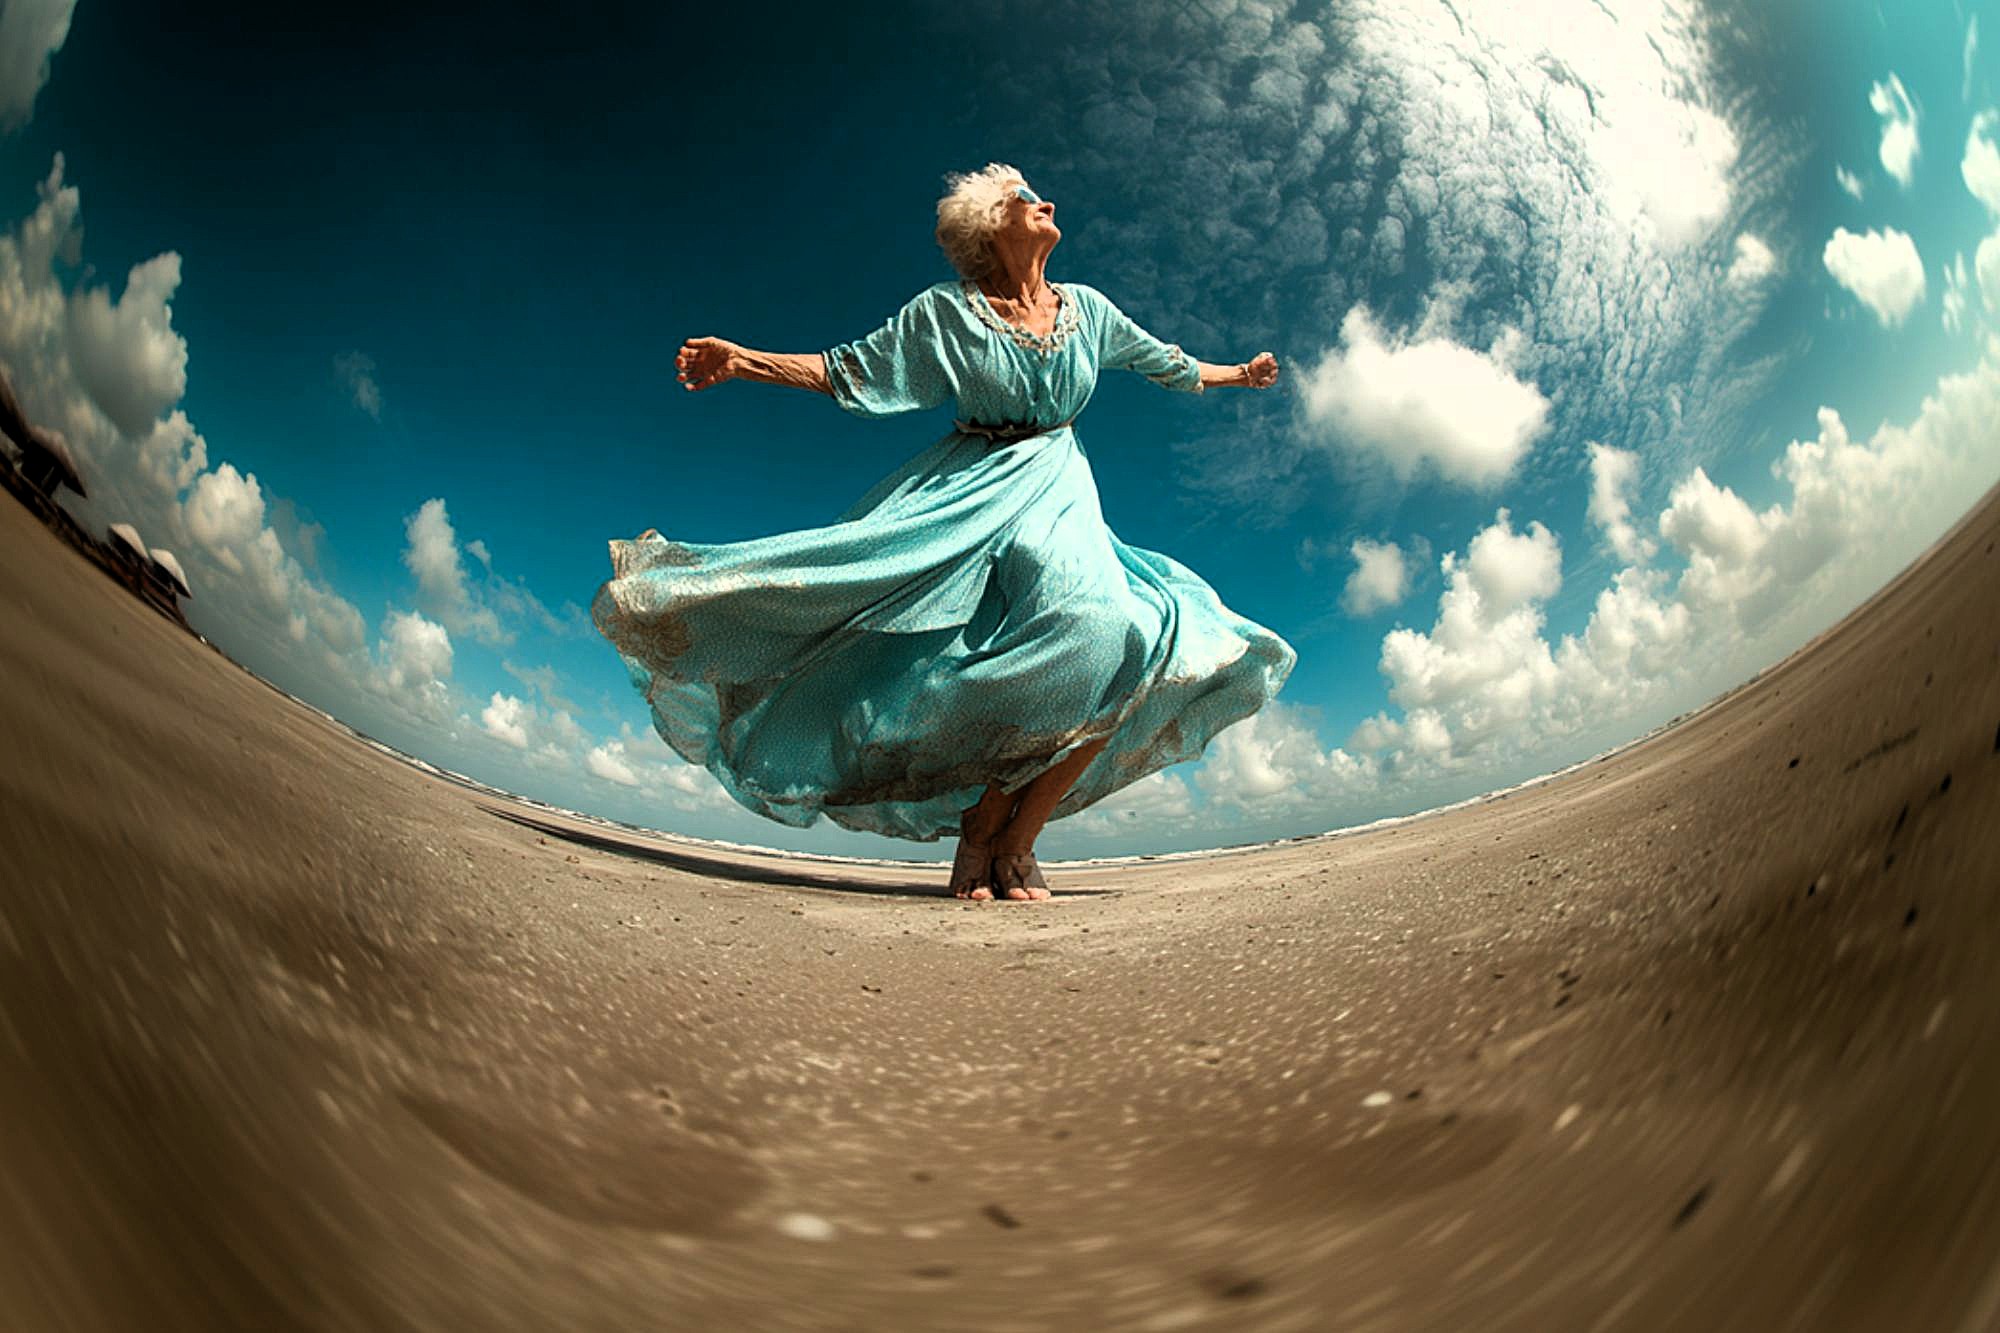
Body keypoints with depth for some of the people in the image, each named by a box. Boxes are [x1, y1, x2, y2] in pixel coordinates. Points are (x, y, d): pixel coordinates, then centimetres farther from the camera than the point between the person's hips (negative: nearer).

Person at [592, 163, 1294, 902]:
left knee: (1117, 653, -21)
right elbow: (846, 370, 3)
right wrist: (743, 359, -8)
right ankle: (982, 828, -8)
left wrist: (1240, 374, 42)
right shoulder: (946, 311, 3)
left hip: (1060, 495, 4)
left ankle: (1015, 840, -10)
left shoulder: (1086, 308, 14)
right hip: (970, 494, -3)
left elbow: (1167, 363, 30)